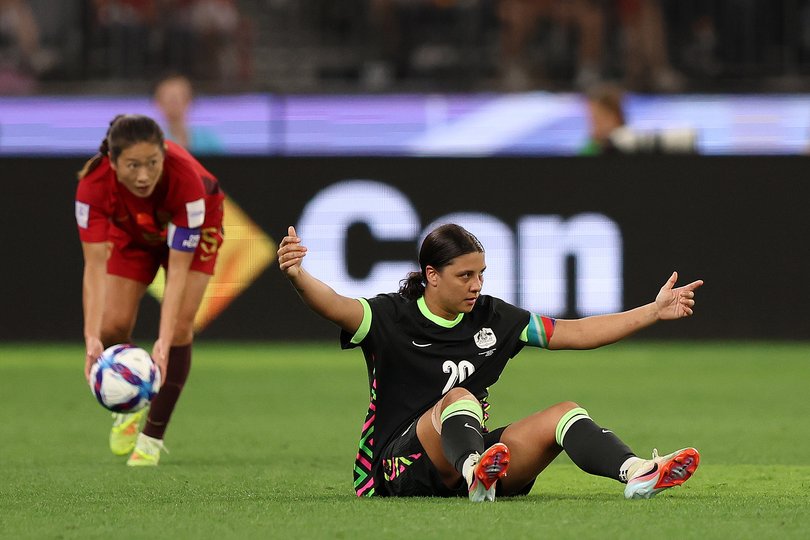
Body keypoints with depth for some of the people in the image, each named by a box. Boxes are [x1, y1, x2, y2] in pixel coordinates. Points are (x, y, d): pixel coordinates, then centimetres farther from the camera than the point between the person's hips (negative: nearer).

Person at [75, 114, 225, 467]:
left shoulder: (185, 178, -43)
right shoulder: (94, 183, -38)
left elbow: (179, 268, -40)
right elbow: (95, 265, -37)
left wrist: (164, 340, -48)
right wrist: (92, 336, -48)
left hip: (193, 223, -2)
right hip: (131, 231, 2)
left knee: (179, 327, -15)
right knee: (112, 326, -8)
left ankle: (152, 436, 1)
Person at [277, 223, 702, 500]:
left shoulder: (491, 317, 11)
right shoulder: (392, 316, -4)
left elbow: (575, 333, 13)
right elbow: (336, 307, -24)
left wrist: (654, 312, 9)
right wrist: (297, 276, -45)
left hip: (474, 448, 6)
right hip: (402, 466, -6)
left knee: (564, 414, -11)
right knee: (459, 399, -34)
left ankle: (637, 473, -38)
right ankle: (476, 473, -68)